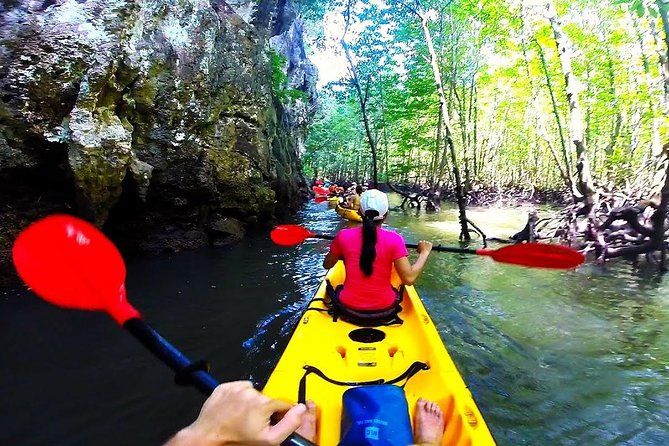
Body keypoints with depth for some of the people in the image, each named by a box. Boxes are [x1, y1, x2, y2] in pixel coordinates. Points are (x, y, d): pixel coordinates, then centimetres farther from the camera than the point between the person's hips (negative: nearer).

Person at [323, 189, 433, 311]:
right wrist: (424, 253, -7)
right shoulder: (394, 239, -19)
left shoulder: (344, 235, -13)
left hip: (349, 304, 1)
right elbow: (409, 279, -21)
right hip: (384, 306, 0)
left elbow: (327, 265, 1)